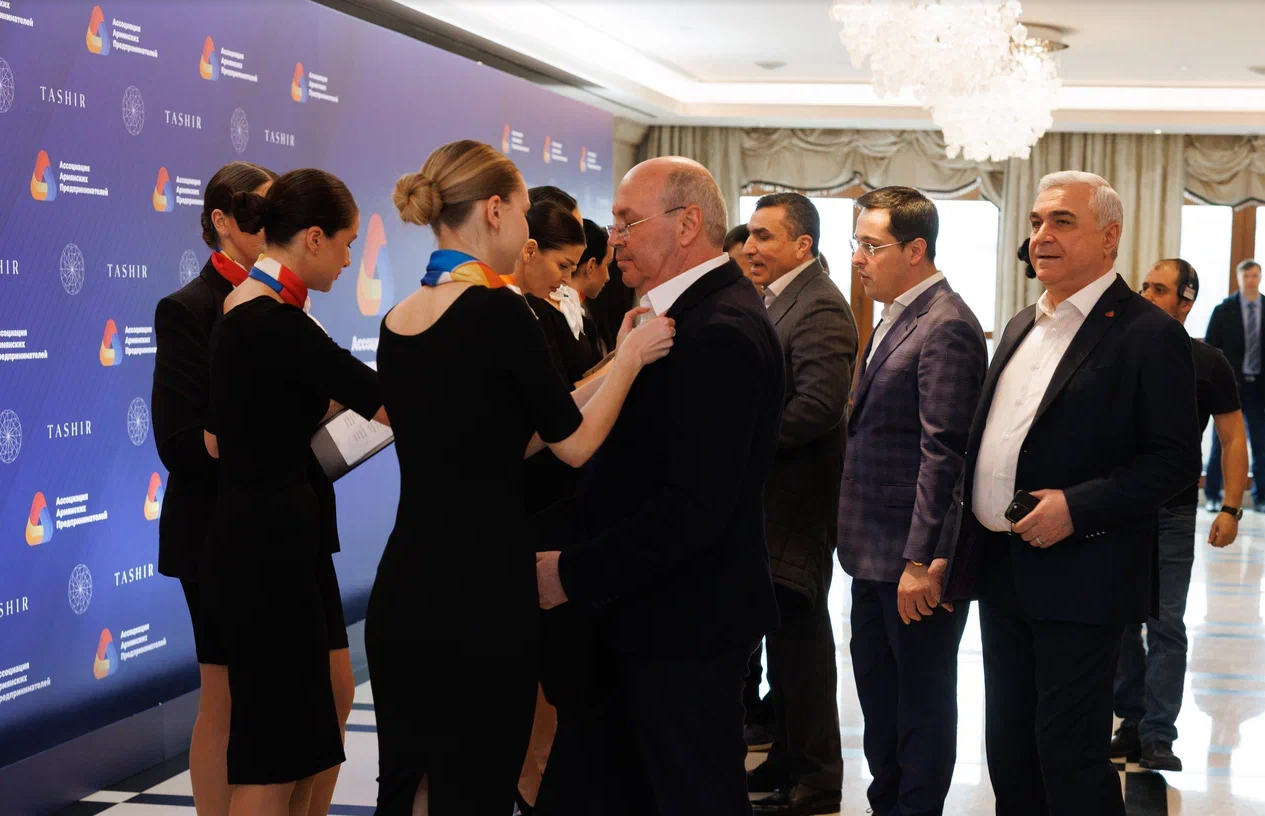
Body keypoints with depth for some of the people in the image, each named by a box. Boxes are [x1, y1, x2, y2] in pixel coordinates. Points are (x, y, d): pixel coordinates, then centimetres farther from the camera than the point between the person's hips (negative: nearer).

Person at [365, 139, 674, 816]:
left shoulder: (398, 323, 8)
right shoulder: (498, 310, -14)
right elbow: (575, 444, -5)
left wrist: (613, 366, 19)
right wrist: (631, 357, 9)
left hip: (401, 592, 8)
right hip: (479, 600, -7)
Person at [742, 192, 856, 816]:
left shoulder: (820, 307, -16)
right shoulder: (773, 301, 14)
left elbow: (818, 405, -25)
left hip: (796, 500, -9)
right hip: (768, 498, 9)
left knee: (801, 639, -1)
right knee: (784, 639, 16)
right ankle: (787, 758, 27)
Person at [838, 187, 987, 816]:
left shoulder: (946, 326, -17)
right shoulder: (895, 320, 14)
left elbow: (942, 453, -22)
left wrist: (923, 560, -23)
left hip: (917, 558, -10)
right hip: (876, 553, 10)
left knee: (922, 701, 4)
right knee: (877, 694, 18)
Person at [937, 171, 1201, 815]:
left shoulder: (1149, 334, -10)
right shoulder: (1022, 327, 15)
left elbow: (1175, 460, -13)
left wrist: (1076, 507, -22)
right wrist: (952, 549, 14)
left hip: (1078, 580, -8)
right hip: (1000, 569, 8)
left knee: (1070, 752, -3)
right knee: (1008, 749, 15)